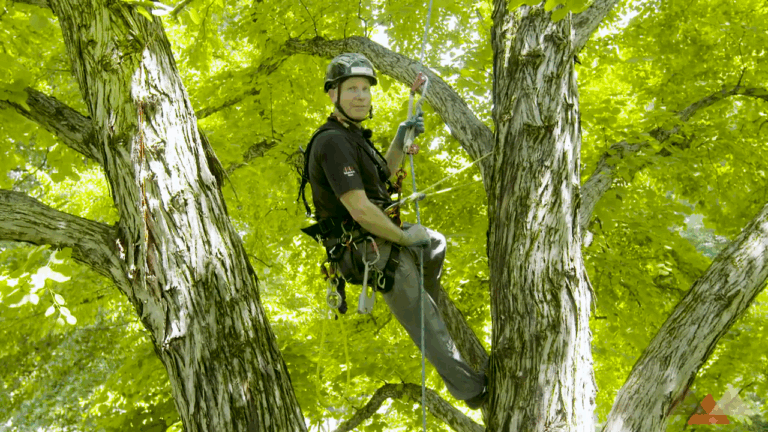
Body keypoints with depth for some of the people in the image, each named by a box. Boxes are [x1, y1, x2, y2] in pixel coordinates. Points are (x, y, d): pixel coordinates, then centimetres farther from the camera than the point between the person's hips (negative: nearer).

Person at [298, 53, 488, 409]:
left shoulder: (350, 135, 7)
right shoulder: (332, 142, -25)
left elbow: (383, 174, 23)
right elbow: (361, 209, -29)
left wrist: (401, 140, 6)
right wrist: (405, 238, -15)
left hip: (378, 238, 10)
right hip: (372, 253, -10)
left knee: (436, 243, 31)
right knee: (427, 326, 2)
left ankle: (422, 304, 42)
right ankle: (471, 389, 15)